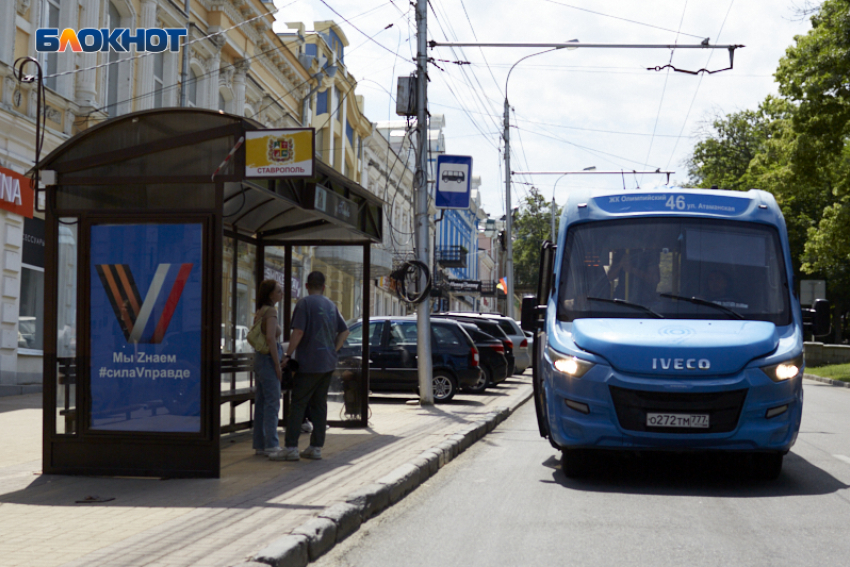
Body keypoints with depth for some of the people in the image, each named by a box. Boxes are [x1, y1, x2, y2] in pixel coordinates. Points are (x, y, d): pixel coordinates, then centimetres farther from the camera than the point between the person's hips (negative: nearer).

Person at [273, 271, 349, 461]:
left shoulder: (304, 303, -9)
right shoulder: (331, 305, 12)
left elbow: (298, 332, -17)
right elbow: (344, 330, 16)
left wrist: (288, 355, -10)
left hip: (309, 363, -7)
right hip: (328, 364, 7)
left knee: (298, 405, -4)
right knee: (319, 405, 11)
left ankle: (291, 448, -7)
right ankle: (316, 447, 11)